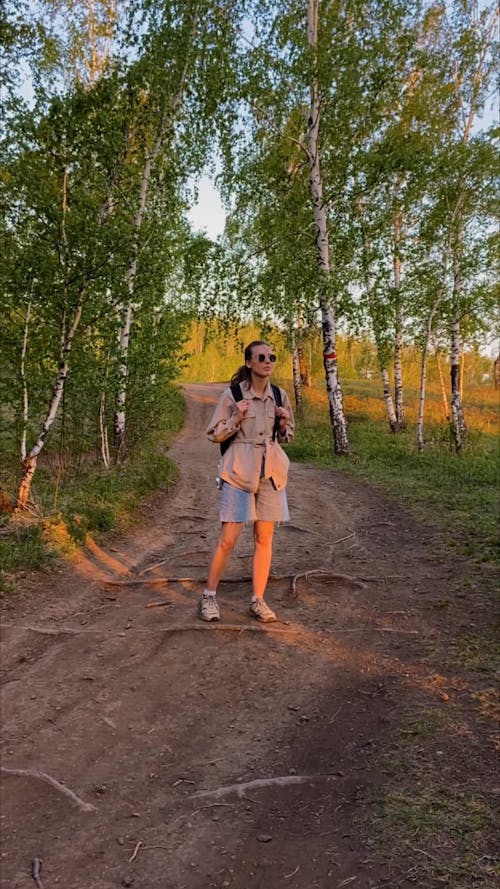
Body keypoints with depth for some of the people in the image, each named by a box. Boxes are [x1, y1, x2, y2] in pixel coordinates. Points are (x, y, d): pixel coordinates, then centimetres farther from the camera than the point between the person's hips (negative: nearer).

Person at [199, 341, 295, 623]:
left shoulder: (280, 396, 6)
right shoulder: (233, 394, -6)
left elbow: (288, 436, 17)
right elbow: (214, 434, -2)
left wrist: (284, 425, -5)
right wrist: (236, 420, -18)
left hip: (271, 472, 4)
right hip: (240, 472, -4)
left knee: (264, 538, 7)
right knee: (229, 539, -4)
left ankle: (258, 600, 18)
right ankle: (209, 595, 15)